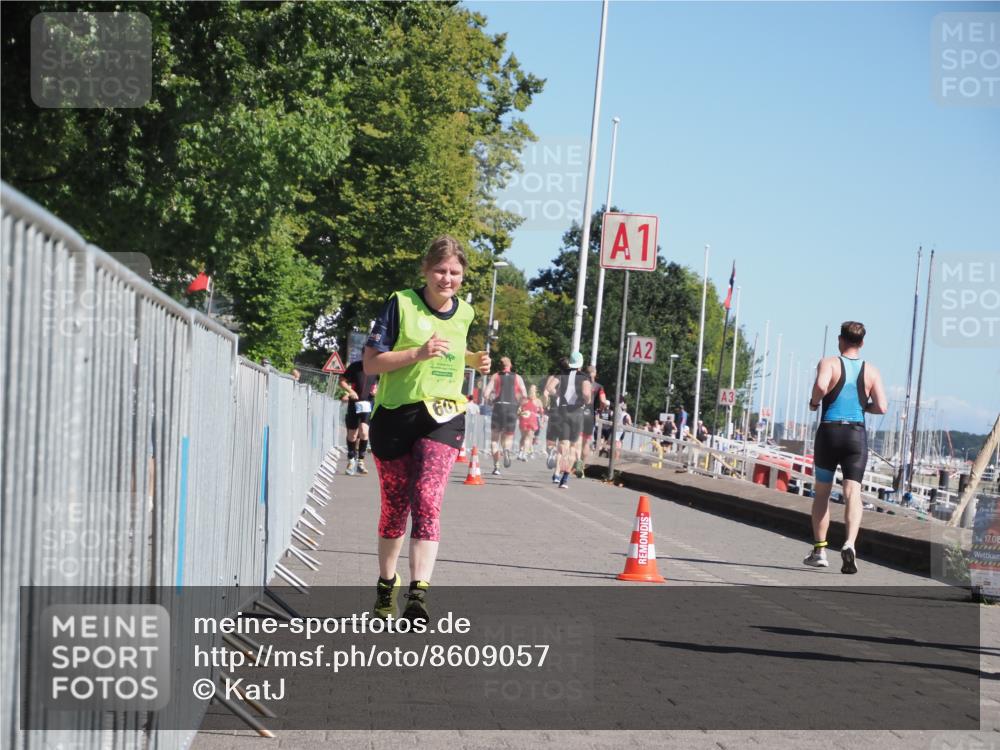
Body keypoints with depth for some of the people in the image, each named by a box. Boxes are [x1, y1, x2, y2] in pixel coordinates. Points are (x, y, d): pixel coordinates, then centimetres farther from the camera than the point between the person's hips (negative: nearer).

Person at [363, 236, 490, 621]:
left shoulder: (464, 312, 9)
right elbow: (371, 362, -9)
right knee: (394, 505, 10)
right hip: (395, 415, -2)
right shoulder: (401, 303, -6)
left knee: (427, 501, -17)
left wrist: (472, 359, 9)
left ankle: (419, 592, -25)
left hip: (443, 419, 2)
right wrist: (418, 353, -21)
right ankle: (386, 583, 32)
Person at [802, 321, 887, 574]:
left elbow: (821, 385, -22)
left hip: (829, 431, -1)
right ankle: (850, 544, -29)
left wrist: (814, 402, -3)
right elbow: (882, 407, 1)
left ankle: (819, 550, 15)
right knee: (853, 493, -6)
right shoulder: (871, 371, 8)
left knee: (822, 492, 13)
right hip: (856, 434, 1)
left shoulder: (829, 363, -1)